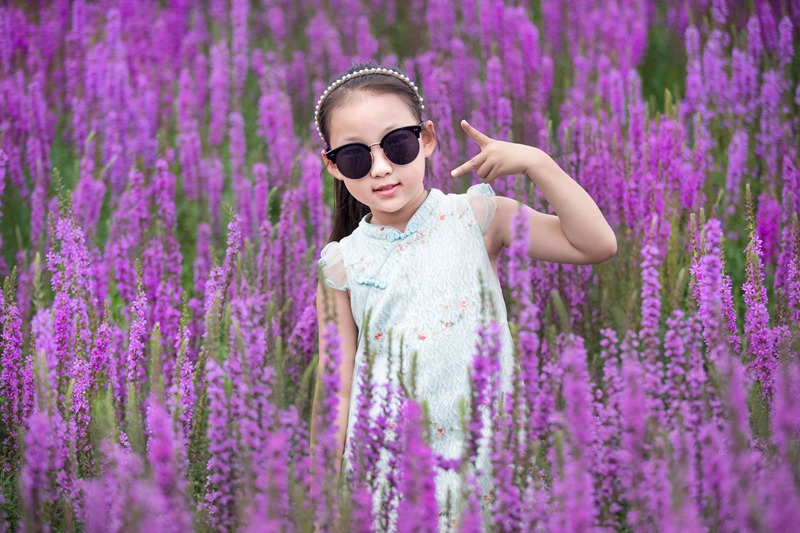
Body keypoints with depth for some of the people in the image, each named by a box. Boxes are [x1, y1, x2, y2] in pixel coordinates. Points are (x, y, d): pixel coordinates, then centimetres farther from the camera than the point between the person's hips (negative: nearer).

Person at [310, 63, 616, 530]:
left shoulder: (475, 218, -2)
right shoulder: (342, 264, -1)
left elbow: (598, 245, -9)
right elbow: (338, 386, 1)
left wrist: (536, 163, -16)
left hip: (483, 454, 0)